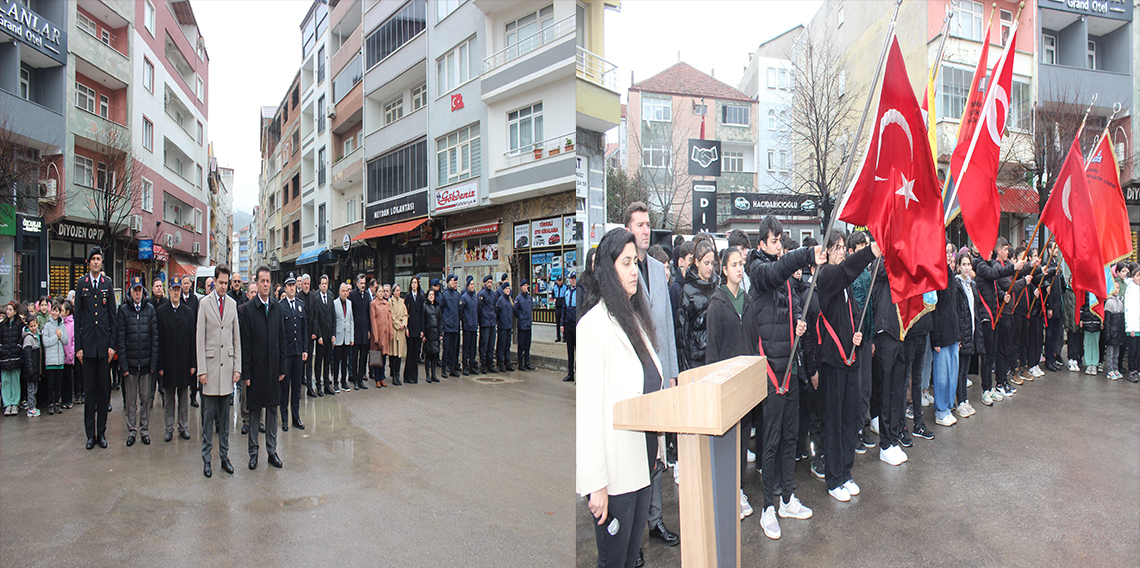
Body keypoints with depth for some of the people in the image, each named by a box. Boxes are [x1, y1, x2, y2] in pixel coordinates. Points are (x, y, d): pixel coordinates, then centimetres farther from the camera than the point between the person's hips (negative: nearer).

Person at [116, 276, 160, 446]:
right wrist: (123, 364, -6)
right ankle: (131, 430, 17)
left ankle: (144, 429, 18)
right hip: (130, 361, 0)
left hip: (146, 362, 0)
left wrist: (154, 362, -3)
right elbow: (120, 338, 0)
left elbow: (155, 336, 2)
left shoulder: (150, 309, 3)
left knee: (146, 398, 7)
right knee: (131, 399, 7)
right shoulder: (124, 310, 1)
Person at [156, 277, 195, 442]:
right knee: (169, 397, 7)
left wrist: (193, 363, 0)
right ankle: (169, 428, 16)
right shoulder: (161, 311, 1)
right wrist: (160, 364, -7)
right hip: (168, 361, -1)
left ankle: (183, 427, 17)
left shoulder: (188, 311, 7)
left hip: (184, 361, 2)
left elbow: (192, 338, 5)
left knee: (184, 396, 8)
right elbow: (159, 339, -3)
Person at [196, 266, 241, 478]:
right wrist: (201, 370, -8)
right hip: (210, 364, -3)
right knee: (209, 414, 2)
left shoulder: (233, 304, 7)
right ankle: (206, 458, 12)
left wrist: (238, 367, 4)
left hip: (227, 364, 3)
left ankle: (224, 456, 17)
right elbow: (199, 338, -3)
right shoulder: (204, 303, -1)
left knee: (225, 415, 9)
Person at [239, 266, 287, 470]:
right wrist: (246, 372, -9)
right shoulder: (248, 308, -5)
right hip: (256, 368, -3)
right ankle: (253, 451, 18)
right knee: (254, 410, 6)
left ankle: (272, 450, 20)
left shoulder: (277, 307, 6)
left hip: (274, 367, 3)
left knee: (272, 409, 10)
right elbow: (245, 344, -6)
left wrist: (282, 367, 6)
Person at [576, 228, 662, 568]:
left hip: (644, 457, 8)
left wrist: (656, 448, 14)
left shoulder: (636, 317, 10)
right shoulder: (593, 326, -18)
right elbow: (587, 410, -20)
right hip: (617, 468, -8)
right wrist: (595, 484, -20)